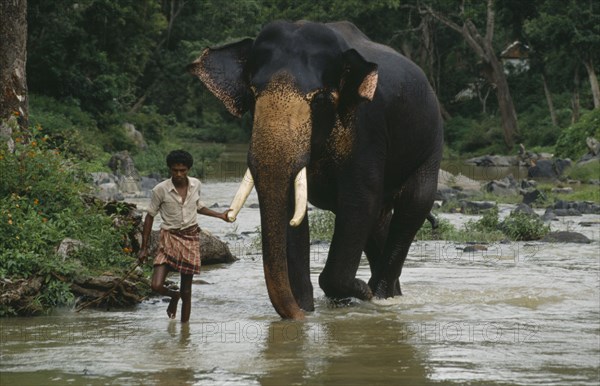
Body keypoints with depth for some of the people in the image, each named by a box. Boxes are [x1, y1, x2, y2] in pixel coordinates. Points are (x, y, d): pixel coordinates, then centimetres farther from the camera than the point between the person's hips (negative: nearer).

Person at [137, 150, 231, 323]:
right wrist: (144, 248, -1)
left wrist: (220, 216, 18)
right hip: (170, 237, -2)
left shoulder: (195, 185, -1)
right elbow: (150, 217, -2)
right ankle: (174, 296, 19)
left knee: (186, 290, 4)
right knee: (157, 286, -16)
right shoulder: (160, 190, -12)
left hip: (191, 238, 2)